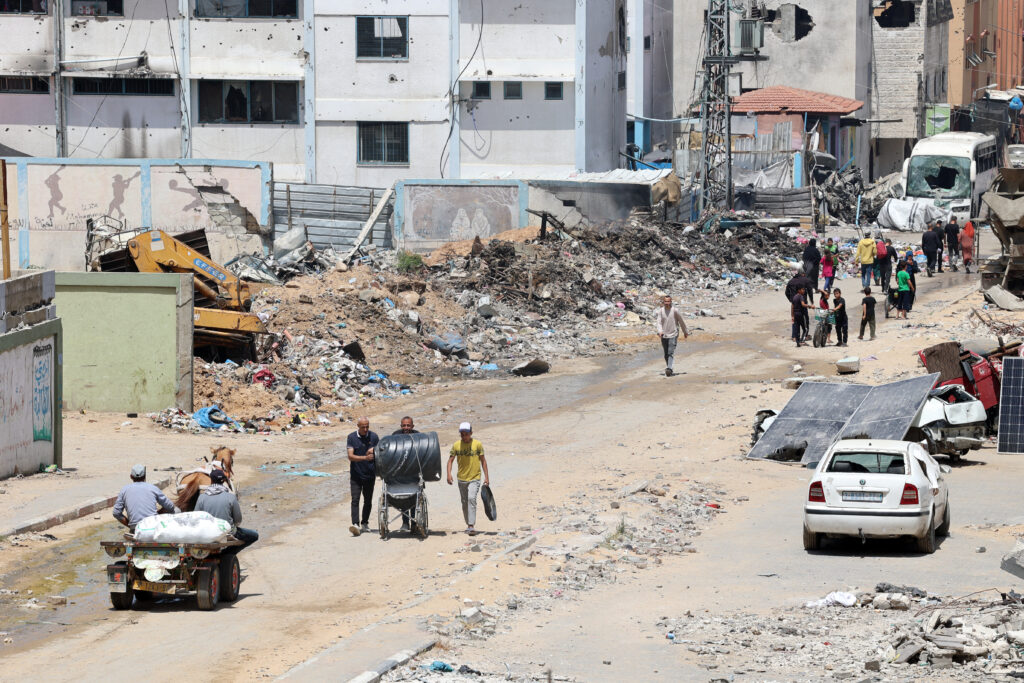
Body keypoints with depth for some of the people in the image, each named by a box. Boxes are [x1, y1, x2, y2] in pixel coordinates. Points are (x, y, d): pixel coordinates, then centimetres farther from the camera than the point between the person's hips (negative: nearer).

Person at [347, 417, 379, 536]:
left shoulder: (373, 437, -1)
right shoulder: (352, 437, -7)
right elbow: (350, 456, -14)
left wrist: (374, 450, -16)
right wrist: (365, 457, -30)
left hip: (369, 474, 2)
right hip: (356, 474, -2)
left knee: (368, 500, 11)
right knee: (355, 500, -12)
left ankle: (364, 523, 25)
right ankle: (355, 525, -19)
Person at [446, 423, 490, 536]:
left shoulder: (477, 444, -3)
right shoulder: (456, 445, 1)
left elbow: (483, 460, 4)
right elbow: (450, 460, 4)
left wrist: (486, 477, 2)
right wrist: (449, 474, -12)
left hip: (474, 478, -4)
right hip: (461, 479, 4)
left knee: (472, 499, -20)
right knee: (464, 502, 12)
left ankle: (472, 526, -24)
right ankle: (469, 524, 28)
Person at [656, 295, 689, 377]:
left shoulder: (675, 311, -5)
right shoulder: (660, 311, 3)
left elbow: (681, 321, 6)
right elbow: (659, 322, -2)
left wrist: (686, 332, 15)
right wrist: (660, 331, -21)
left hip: (673, 335, -4)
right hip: (664, 336, 4)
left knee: (671, 353, -17)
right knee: (666, 354, 10)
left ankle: (669, 368, -27)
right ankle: (669, 369, 23)